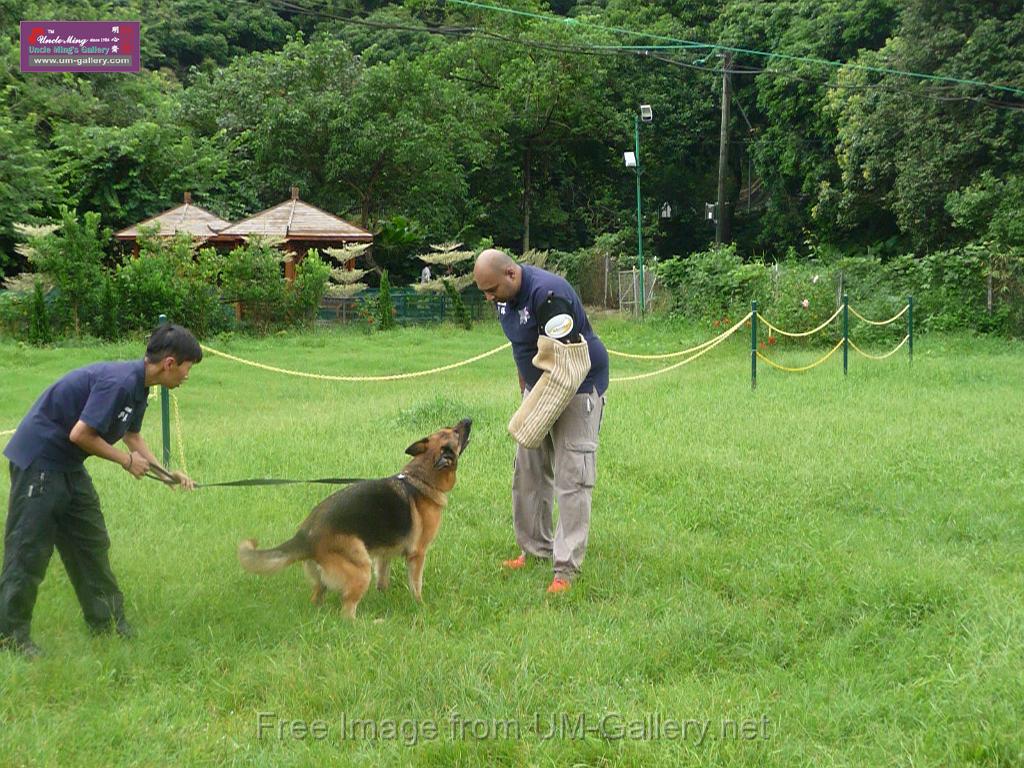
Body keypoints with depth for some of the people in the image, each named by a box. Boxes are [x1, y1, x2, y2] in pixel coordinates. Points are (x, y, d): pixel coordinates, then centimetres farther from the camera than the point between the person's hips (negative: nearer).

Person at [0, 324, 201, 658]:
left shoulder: (138, 384, 6)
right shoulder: (118, 382, -25)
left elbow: (132, 436, 19)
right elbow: (80, 434, -26)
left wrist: (168, 473, 10)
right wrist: (127, 460, -13)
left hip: (67, 466, 10)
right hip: (39, 460, -10)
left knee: (90, 543, 14)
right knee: (29, 550, -3)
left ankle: (106, 620, 23)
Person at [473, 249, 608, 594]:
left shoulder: (548, 294, -28)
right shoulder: (506, 294, 2)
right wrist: (524, 390, 16)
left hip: (578, 386, -9)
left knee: (571, 478, -10)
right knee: (528, 471, 12)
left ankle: (566, 569, -11)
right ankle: (535, 549, 25)